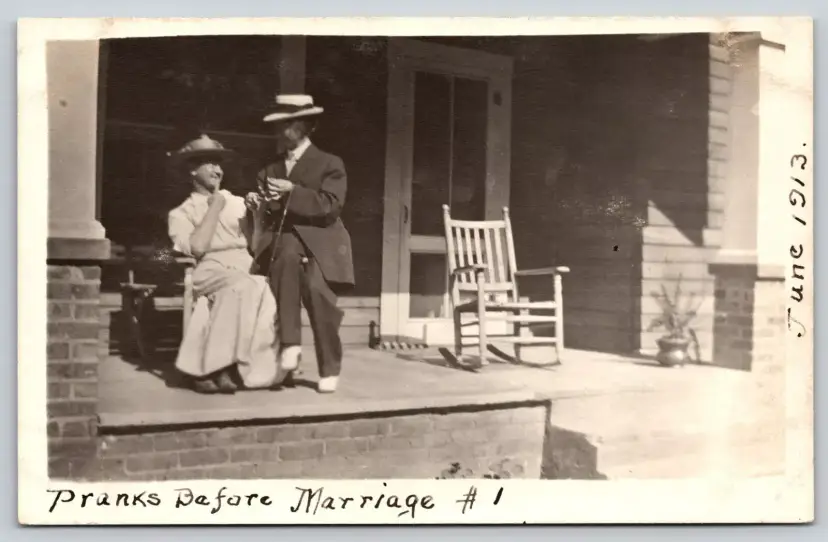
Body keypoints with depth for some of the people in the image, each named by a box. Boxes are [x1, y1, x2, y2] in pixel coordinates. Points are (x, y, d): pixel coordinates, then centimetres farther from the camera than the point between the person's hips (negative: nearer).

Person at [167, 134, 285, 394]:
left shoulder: (239, 203, 22)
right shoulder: (181, 213, 13)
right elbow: (197, 248, -8)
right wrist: (214, 208, 1)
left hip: (247, 269, 3)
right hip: (209, 272, -3)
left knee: (274, 290, -31)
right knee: (242, 288, -37)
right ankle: (215, 368, -34)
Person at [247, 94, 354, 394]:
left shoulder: (330, 164, 5)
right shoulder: (272, 168, 21)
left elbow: (330, 206, -9)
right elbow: (272, 212, 24)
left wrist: (293, 192, -16)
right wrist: (258, 202, 1)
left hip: (320, 241, -3)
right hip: (283, 239, 3)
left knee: (316, 289, -30)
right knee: (287, 256, -36)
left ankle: (329, 367, -10)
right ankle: (289, 344, -33)